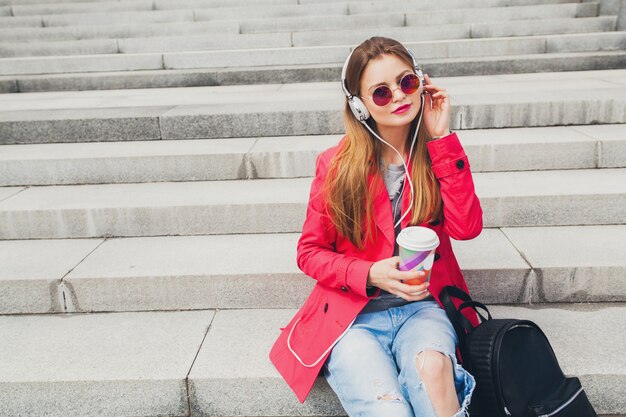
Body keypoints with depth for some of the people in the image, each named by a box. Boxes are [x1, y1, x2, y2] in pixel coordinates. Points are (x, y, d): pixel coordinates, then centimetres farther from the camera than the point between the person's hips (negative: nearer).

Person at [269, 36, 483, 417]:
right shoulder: (336, 165, -3)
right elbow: (310, 252, 2)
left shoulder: (437, 153, 4)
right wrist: (369, 274, -16)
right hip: (352, 315, -1)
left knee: (431, 368, -32)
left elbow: (466, 227, -12)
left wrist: (442, 138, -12)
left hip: (421, 306, 2)